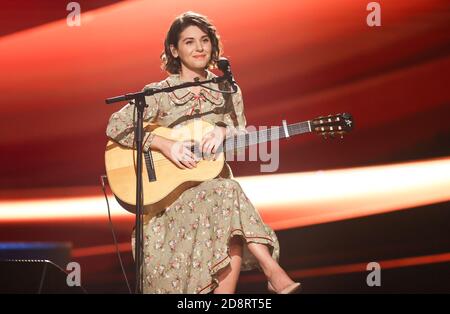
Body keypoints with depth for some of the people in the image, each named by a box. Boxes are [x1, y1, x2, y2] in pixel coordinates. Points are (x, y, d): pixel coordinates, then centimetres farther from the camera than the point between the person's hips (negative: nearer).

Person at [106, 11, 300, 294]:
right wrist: (164, 145, -20)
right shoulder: (160, 93, 0)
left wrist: (223, 131, -14)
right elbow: (116, 126, -9)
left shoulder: (228, 91, 11)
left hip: (217, 182, 2)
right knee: (227, 195, -34)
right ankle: (272, 270, -34)